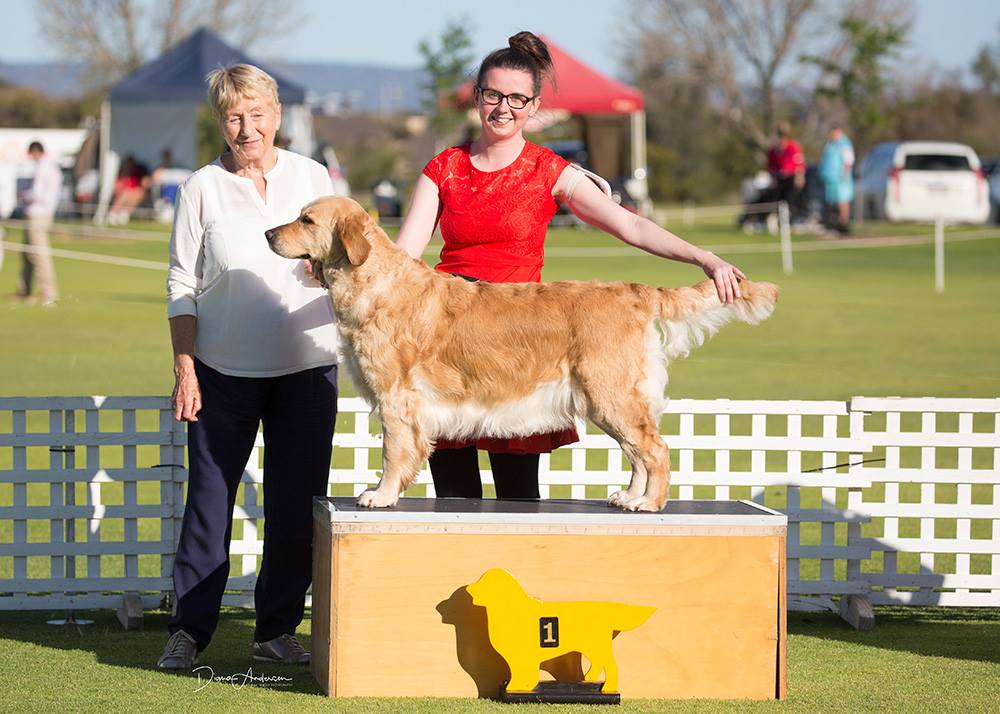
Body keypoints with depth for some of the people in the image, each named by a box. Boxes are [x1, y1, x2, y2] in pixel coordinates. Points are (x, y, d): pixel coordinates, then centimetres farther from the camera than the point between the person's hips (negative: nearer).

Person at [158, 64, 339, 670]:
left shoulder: (313, 178, 6)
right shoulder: (203, 188, 2)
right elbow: (183, 285, 2)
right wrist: (184, 369, -5)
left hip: (307, 366, 2)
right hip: (224, 369, -2)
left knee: (297, 503, 4)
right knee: (210, 495, -1)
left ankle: (278, 629, 15)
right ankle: (189, 629, 8)